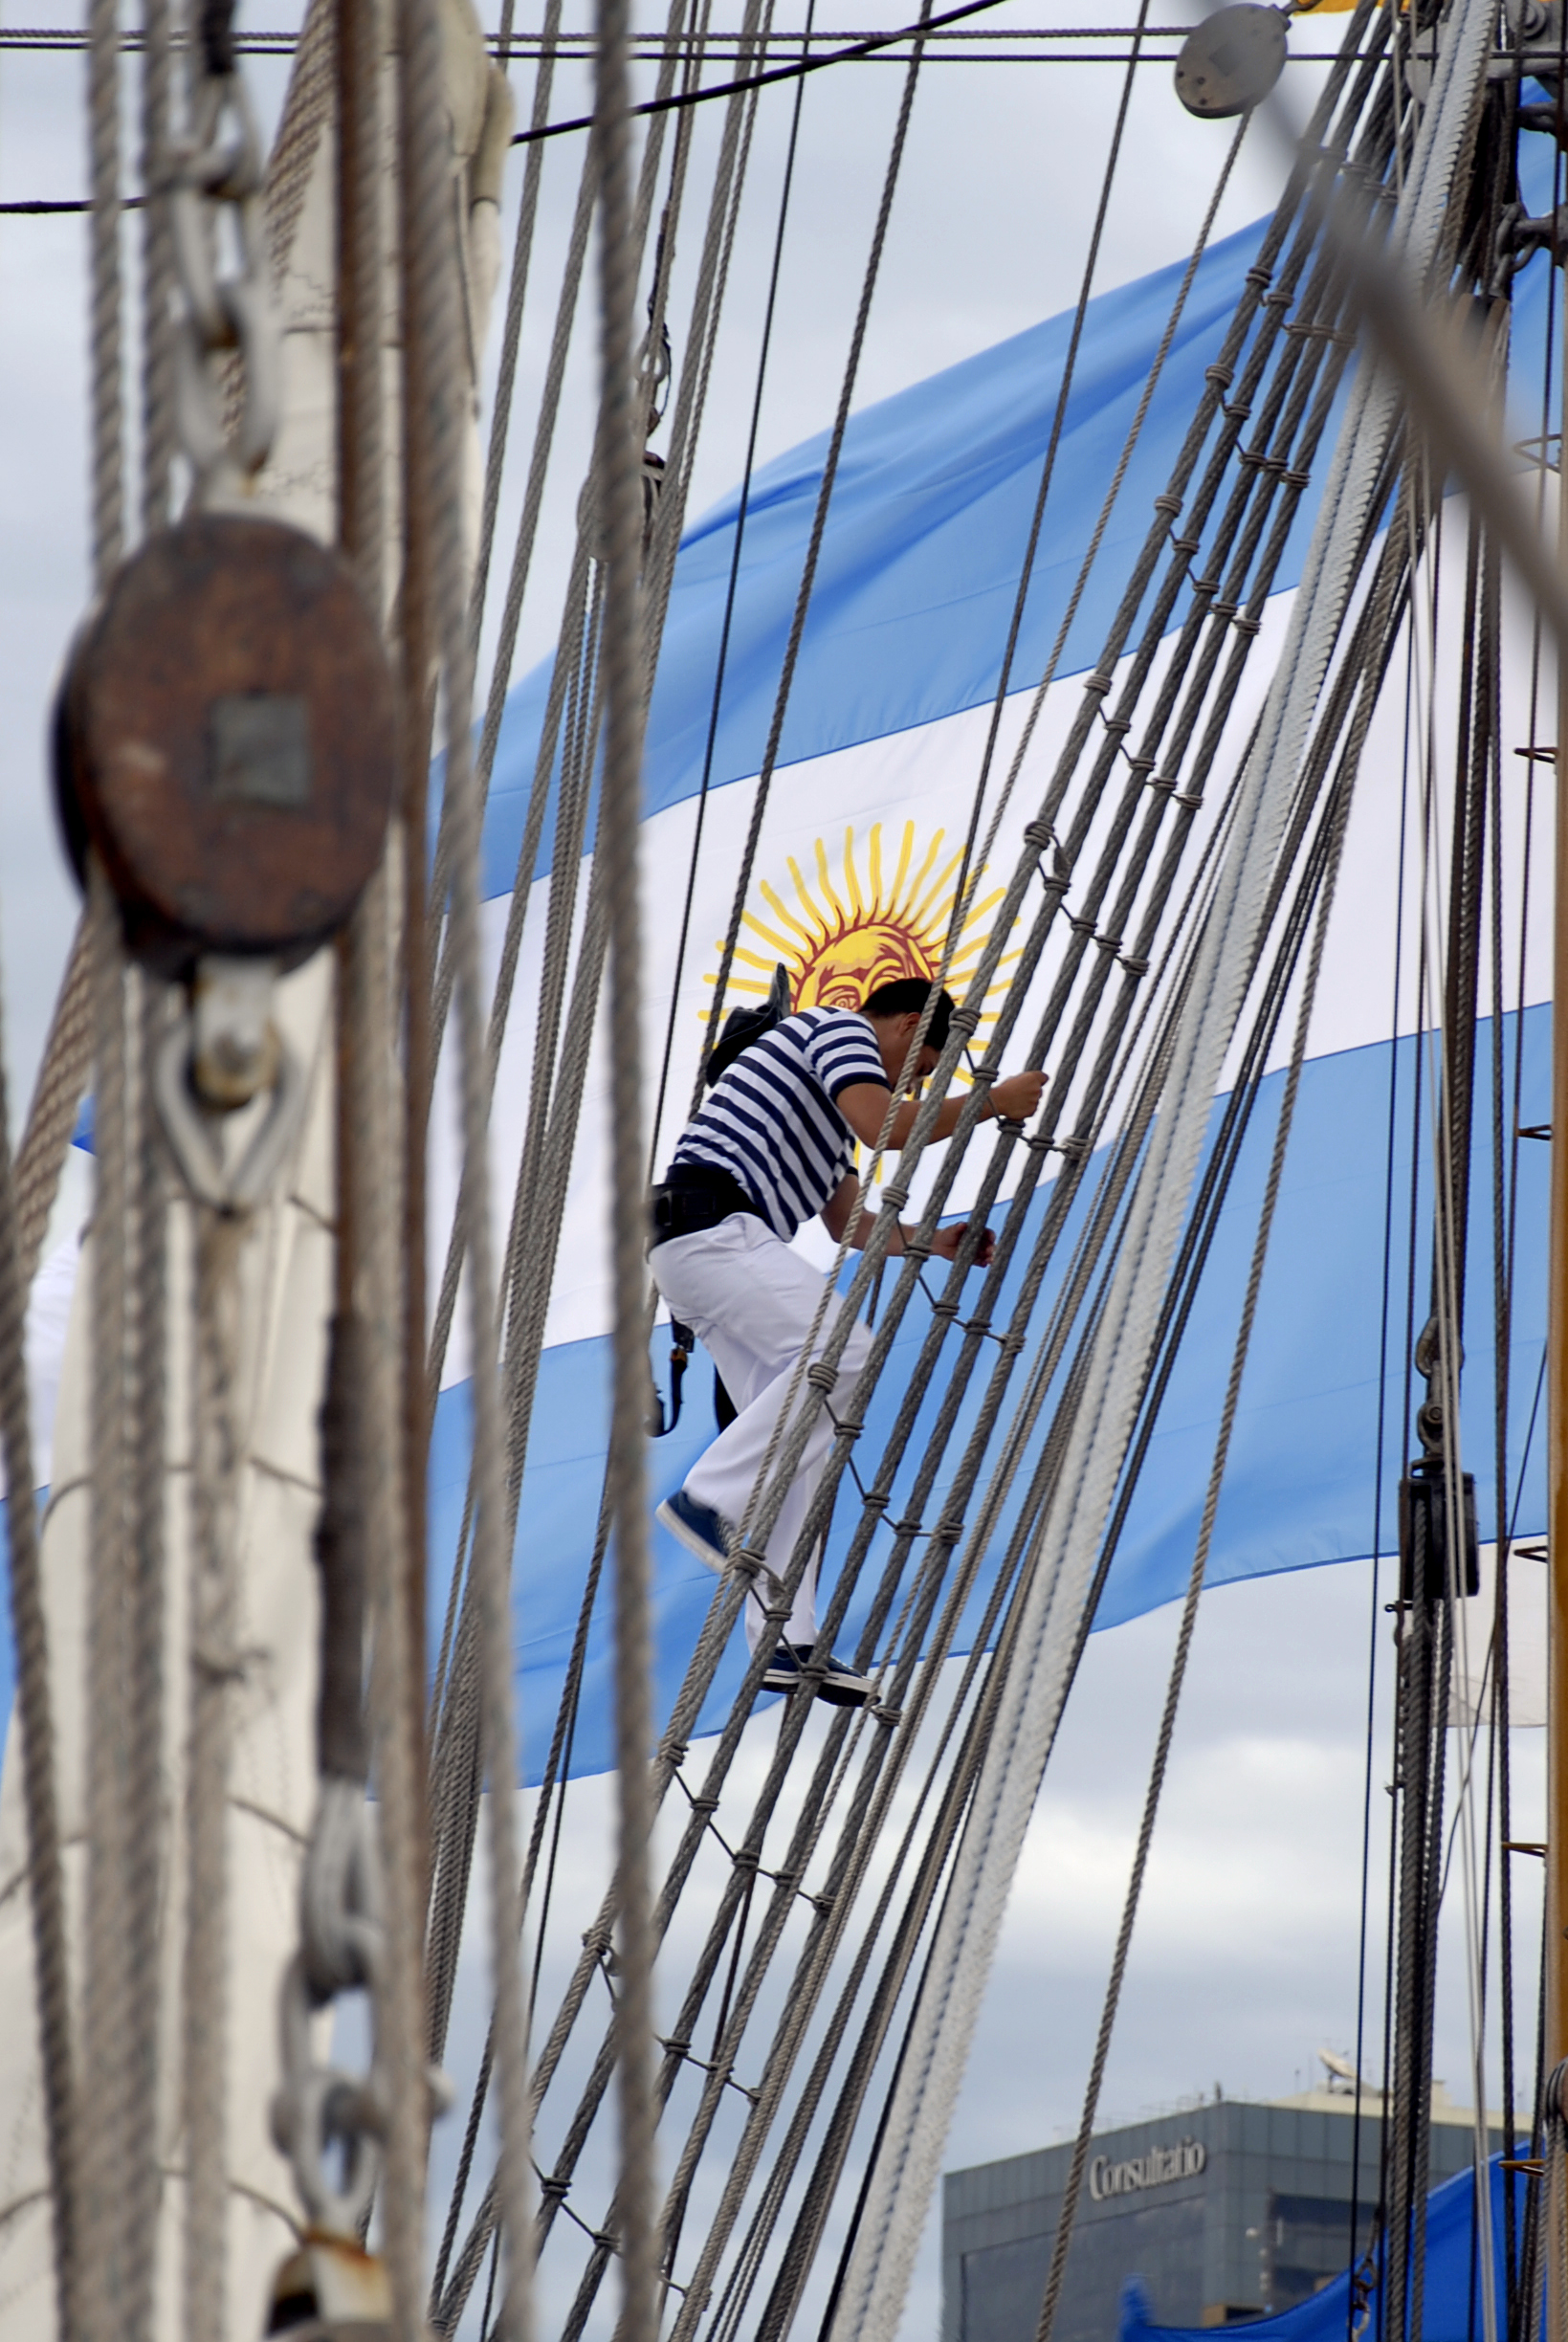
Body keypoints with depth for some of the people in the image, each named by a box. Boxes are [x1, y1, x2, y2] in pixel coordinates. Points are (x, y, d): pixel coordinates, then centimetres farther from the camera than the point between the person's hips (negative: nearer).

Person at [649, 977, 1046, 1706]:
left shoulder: (827, 1097, 32)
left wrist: (933, 1241, 32)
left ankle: (783, 1640, -3)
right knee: (839, 1348, -23)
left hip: (705, 1241, 10)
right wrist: (991, 1102, -5)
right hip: (712, 1226, -10)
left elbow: (849, 1223, 37)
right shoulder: (840, 1027, 2)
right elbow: (884, 1126, -15)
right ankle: (708, 1498, -20)